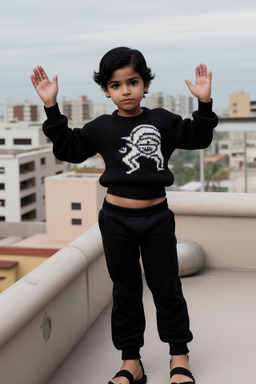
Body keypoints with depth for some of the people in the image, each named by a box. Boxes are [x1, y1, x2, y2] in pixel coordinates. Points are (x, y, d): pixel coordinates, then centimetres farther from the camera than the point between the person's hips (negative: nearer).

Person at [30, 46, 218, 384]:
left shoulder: (163, 121, 1)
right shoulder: (101, 128, 1)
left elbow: (198, 138, 4)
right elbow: (68, 148, 1)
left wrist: (204, 103, -10)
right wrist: (51, 107, -5)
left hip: (156, 217, 0)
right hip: (116, 219, 1)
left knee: (167, 287, 8)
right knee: (125, 291, 10)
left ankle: (179, 356, 24)